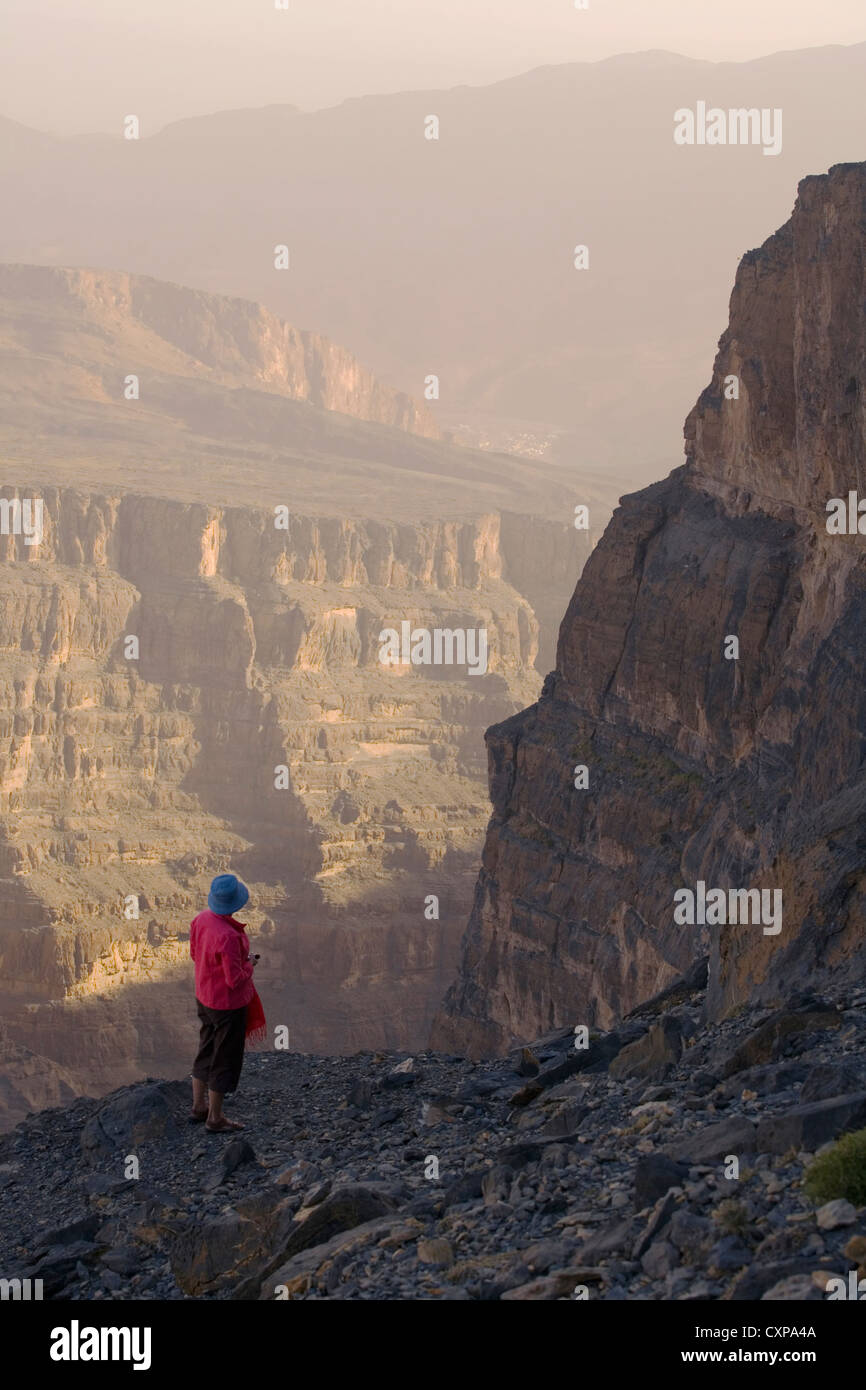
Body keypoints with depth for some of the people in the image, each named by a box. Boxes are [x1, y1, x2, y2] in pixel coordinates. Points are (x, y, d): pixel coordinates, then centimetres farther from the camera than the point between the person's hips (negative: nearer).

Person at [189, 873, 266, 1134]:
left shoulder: (201, 919, -9)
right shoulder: (228, 936, -34)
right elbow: (235, 979, -28)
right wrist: (249, 965, -8)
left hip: (204, 997, 8)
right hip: (228, 1004, -8)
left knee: (206, 1050, 24)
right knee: (224, 1060, 8)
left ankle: (198, 1107, 38)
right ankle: (215, 1119, 20)